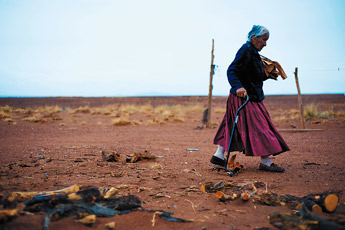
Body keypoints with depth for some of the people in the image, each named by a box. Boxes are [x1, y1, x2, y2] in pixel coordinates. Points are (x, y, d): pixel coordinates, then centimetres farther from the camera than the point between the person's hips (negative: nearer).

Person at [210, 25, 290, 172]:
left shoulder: (252, 52, 18)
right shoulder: (246, 50, -12)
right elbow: (231, 71, -21)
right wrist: (238, 87, -33)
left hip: (251, 97, 10)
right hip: (244, 97, -10)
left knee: (232, 126, 12)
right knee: (258, 127, -8)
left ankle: (219, 155, 18)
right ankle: (265, 162, -2)